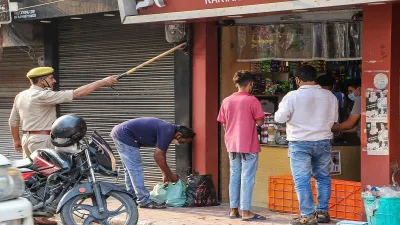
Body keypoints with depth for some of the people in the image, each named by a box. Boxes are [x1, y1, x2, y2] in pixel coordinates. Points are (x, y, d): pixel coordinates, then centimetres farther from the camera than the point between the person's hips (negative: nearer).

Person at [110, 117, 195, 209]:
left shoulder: (167, 129, 12)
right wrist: (171, 175, -5)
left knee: (130, 169, 17)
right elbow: (158, 156, -15)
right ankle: (145, 201, -6)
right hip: (124, 135, -11)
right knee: (135, 168, -8)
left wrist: (165, 174, 26)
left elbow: (160, 155, 23)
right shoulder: (167, 132, -18)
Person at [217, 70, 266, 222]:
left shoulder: (226, 101, 6)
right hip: (249, 145, -6)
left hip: (232, 145, 6)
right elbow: (260, 122, -9)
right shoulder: (252, 100, -10)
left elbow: (224, 123, 10)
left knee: (234, 177, 11)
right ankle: (245, 212, -3)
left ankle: (234, 210, 14)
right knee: (247, 178, -2)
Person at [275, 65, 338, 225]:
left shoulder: (292, 96, -13)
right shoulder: (329, 96, 0)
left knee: (302, 181, 1)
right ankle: (322, 212, 21)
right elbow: (334, 119, 10)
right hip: (323, 142, 4)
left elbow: (280, 118, -9)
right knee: (323, 177, 17)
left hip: (300, 143, -4)